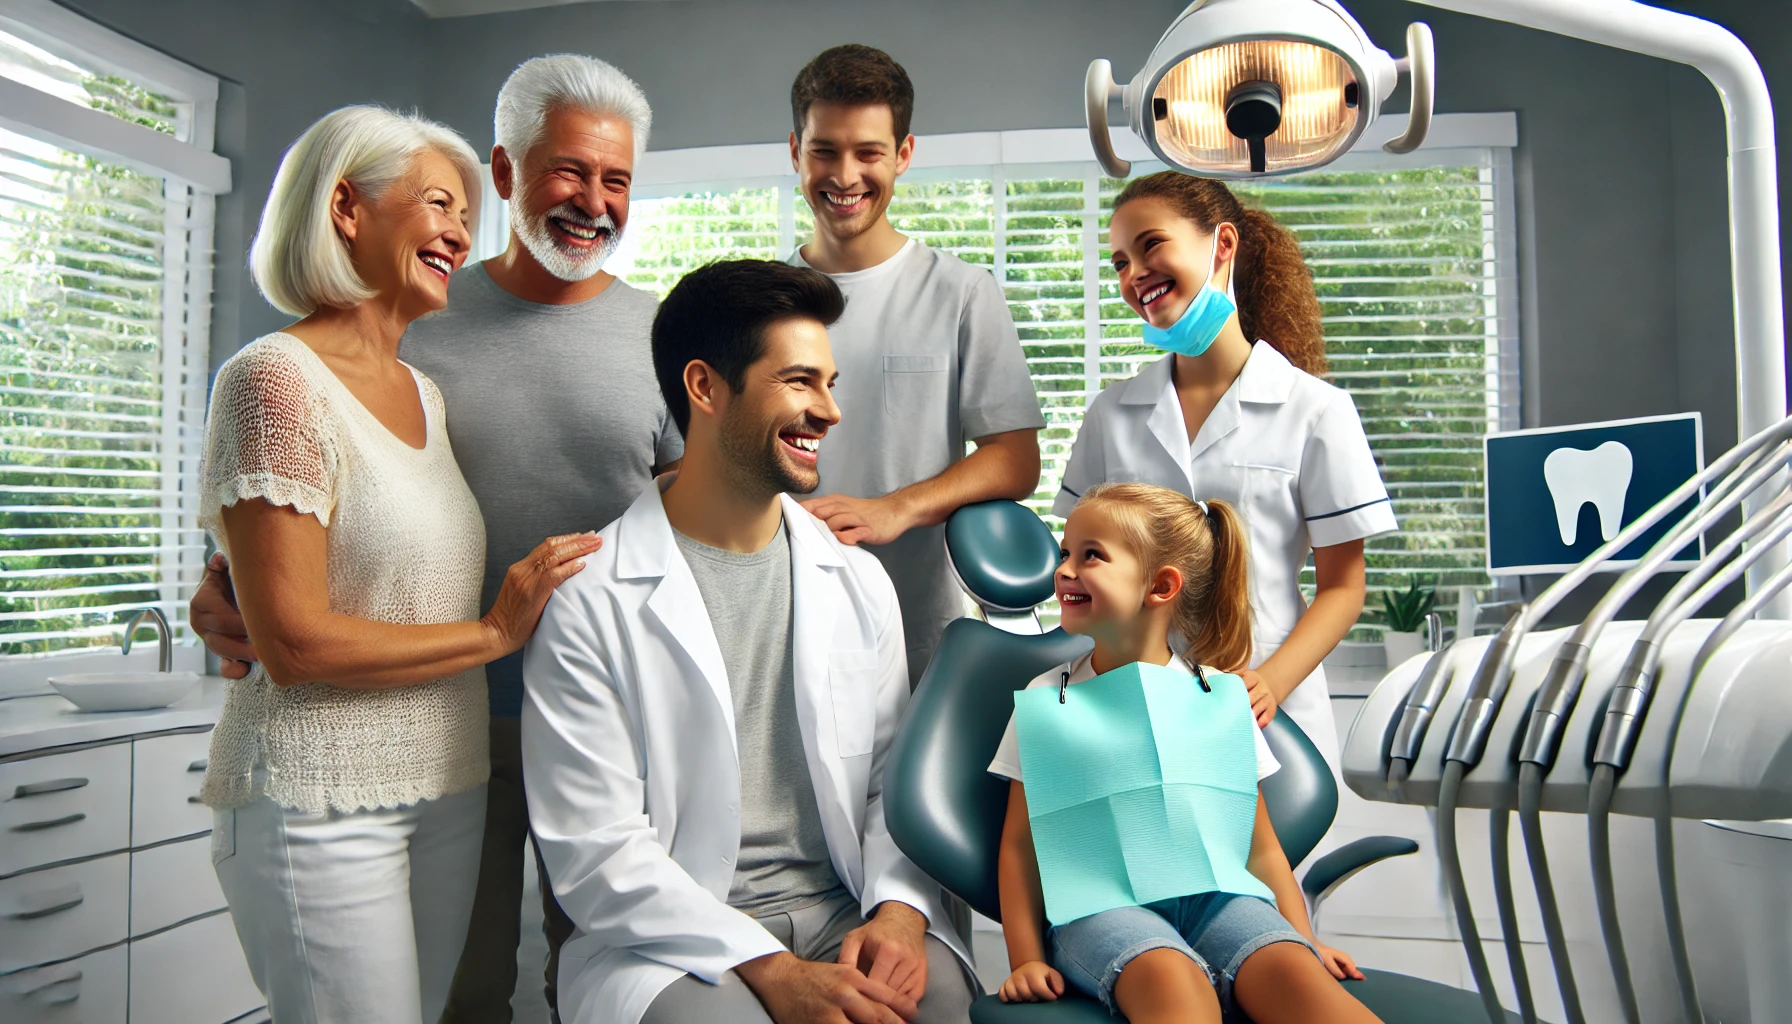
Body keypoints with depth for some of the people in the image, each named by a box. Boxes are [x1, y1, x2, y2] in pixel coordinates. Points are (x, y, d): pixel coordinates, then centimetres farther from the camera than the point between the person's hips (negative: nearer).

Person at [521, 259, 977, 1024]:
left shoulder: (858, 580, 9)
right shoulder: (589, 602, -7)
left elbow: (896, 778, 11)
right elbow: (597, 853, -10)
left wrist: (899, 906, -9)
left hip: (845, 913, 4)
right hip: (667, 939, -3)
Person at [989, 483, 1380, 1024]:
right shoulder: (1047, 696, 8)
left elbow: (1260, 846, 13)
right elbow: (1020, 842, 7)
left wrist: (1303, 938, 2)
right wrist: (1026, 959, -3)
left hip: (1210, 893, 2)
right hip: (1096, 903, -1)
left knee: (1291, 970, -30)